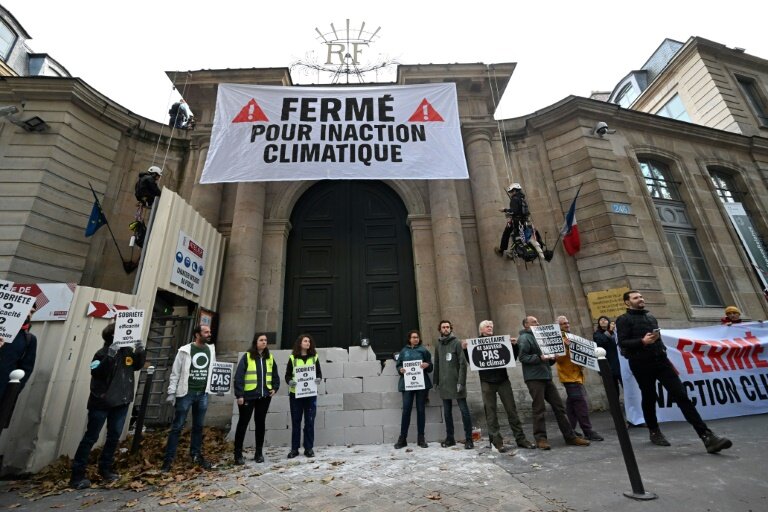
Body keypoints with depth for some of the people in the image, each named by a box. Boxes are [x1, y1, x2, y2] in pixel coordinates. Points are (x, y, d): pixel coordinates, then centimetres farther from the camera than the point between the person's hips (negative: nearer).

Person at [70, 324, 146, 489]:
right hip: (101, 402, -5)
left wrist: (141, 352, -9)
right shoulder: (103, 353, -15)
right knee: (91, 437, 4)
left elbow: (137, 366, 9)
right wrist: (110, 357, -38)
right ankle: (77, 475, 18)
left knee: (114, 436, 15)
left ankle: (105, 468, 31)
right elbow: (96, 373, -26)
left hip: (121, 401, 6)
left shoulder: (128, 351, 0)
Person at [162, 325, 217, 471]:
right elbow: (175, 373, -5)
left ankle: (196, 455, 27)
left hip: (203, 394, 4)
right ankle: (169, 458, 17)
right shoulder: (185, 350, -8)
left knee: (198, 426, 14)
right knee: (177, 426, 5)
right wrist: (171, 392, -9)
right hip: (186, 393, -4)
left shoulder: (211, 350, 5)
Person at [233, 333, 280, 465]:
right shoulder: (247, 357, -6)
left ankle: (259, 452, 23)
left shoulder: (270, 358, 9)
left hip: (264, 396, 4)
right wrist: (239, 394, -14)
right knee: (243, 423, 5)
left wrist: (275, 388, 2)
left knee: (260, 423, 12)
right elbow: (239, 377, -9)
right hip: (248, 395, -4)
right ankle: (238, 454, 18)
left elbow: (275, 375, 16)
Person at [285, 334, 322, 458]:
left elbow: (319, 373, 6)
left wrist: (318, 379, -15)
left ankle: (309, 448, 18)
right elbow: (287, 375, 2)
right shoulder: (293, 358, 1)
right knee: (295, 421, 7)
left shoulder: (314, 357, 5)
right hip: (295, 393, -1)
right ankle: (294, 448, 21)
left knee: (310, 421, 5)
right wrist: (290, 381, -18)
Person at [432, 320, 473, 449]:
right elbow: (436, 364, 13)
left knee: (464, 410, 1)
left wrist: (461, 382, -16)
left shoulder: (456, 343, -5)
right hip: (444, 384, 5)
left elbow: (463, 363, -10)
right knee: (447, 412, 11)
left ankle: (468, 439, 11)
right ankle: (450, 438, 23)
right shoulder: (438, 344, 9)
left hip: (456, 382, -4)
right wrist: (436, 381, 9)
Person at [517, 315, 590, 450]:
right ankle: (540, 438, 6)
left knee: (559, 407, 10)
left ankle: (570, 436, 18)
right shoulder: (524, 338, -5)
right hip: (534, 378, -8)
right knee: (539, 409, -3)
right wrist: (539, 358, -21)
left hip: (546, 376, 8)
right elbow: (522, 357, -17)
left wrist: (551, 358, 5)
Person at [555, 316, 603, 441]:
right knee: (581, 405, -8)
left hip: (576, 375, 9)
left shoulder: (570, 337, 18)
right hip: (570, 376, -9)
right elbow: (559, 358, -22)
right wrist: (565, 347, -33)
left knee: (572, 405, 12)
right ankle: (588, 432, -2)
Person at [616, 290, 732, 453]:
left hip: (661, 361, 5)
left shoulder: (651, 317, 19)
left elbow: (659, 340, 23)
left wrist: (665, 357, 18)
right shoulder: (624, 320, -4)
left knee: (682, 396, -5)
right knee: (649, 399, 8)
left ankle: (707, 436, -6)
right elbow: (622, 343, -14)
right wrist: (642, 341, -27)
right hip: (641, 365, -5)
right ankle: (654, 432, 25)